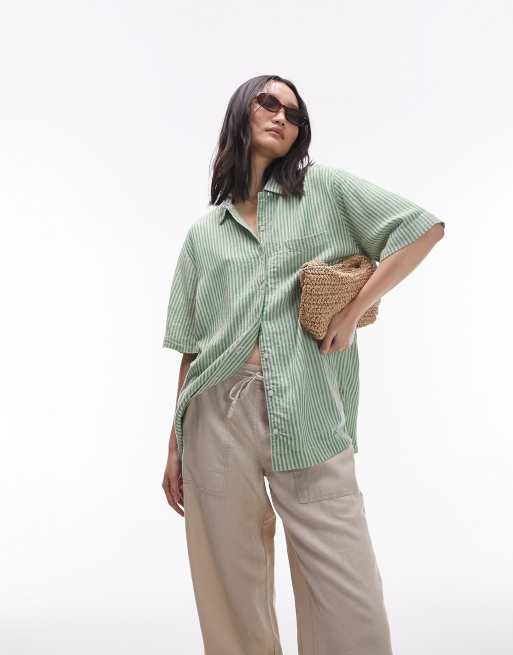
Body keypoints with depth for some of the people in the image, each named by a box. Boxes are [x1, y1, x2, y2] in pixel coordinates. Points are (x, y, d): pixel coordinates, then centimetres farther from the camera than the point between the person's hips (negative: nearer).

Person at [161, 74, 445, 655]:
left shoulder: (325, 188, 11)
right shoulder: (204, 230, 17)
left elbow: (424, 228, 4)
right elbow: (191, 346, 15)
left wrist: (353, 310, -4)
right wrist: (175, 443, 12)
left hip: (307, 417, -2)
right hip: (218, 413, 2)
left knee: (351, 605, -2)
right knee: (231, 595, 8)